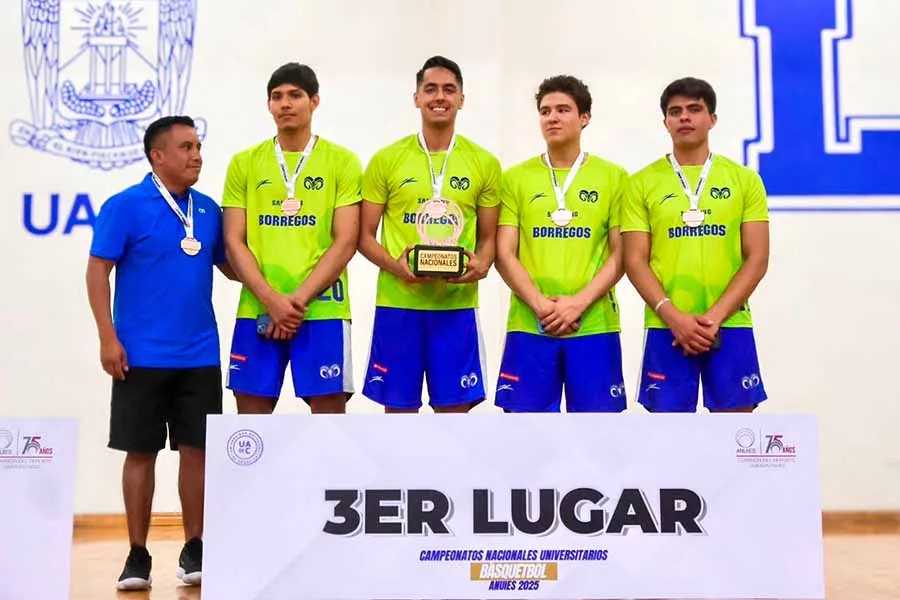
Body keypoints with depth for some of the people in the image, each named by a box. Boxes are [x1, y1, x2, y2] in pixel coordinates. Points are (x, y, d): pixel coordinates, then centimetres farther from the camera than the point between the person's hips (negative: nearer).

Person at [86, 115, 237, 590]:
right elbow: (97, 271, -7)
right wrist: (108, 338, -13)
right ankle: (137, 555, 16)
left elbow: (230, 265, 15)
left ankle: (193, 550, 19)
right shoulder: (125, 206, -6)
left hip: (200, 355, 4)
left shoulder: (208, 209, 8)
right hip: (142, 355, -4)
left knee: (196, 449, 6)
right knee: (141, 452, 4)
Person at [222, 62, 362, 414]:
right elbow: (234, 241, 3)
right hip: (257, 311, 2)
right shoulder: (244, 163, 9)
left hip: (323, 310, -2)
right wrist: (271, 300, -10)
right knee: (251, 413, 6)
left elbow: (345, 241, -4)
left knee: (330, 411, 0)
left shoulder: (342, 162, 3)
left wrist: (299, 299, -12)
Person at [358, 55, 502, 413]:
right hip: (398, 303, 0)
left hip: (457, 305, 1)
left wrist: (481, 265, -11)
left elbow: (488, 236, 12)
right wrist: (393, 264, -15)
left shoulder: (484, 163, 6)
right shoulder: (386, 160, 3)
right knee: (398, 407, 7)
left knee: (454, 407, 4)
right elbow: (364, 235, 5)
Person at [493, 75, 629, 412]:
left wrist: (579, 303, -12)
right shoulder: (516, 178, 7)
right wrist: (539, 304, -13)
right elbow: (504, 254, 2)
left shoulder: (613, 178, 6)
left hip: (594, 326, 0)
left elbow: (620, 255, 2)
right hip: (528, 326, 1)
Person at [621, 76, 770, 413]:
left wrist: (714, 317, -12)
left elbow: (757, 259, 1)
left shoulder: (744, 180, 7)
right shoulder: (643, 183, 5)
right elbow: (635, 261, 0)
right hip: (666, 328, 0)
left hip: (730, 325, 1)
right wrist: (674, 317, -14)